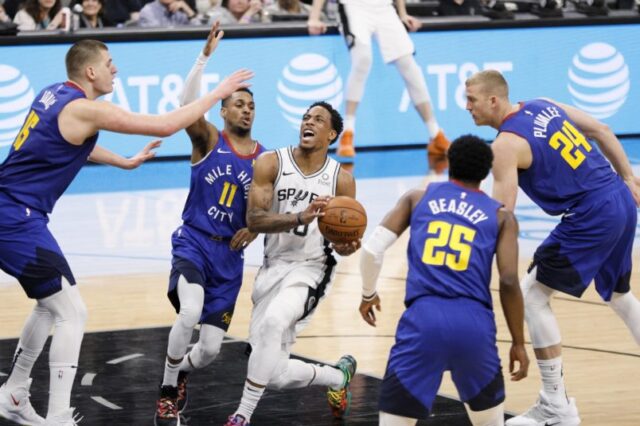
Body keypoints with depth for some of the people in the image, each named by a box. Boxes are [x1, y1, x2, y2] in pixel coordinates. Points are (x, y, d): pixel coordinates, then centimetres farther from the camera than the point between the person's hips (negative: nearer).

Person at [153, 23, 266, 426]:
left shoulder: (264, 158, 6)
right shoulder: (208, 139, -3)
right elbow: (188, 107, -24)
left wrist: (255, 229, -8)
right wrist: (206, 55, -34)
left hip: (229, 254, 4)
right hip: (193, 242, -3)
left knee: (211, 349, 1)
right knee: (190, 313, -32)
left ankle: (179, 370, 38)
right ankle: (167, 392, -10)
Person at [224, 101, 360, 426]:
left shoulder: (341, 179, -2)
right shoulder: (271, 164, -4)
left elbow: (346, 238, 7)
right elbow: (254, 220, -15)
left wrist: (346, 246, -18)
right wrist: (300, 218, -31)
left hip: (311, 269, -2)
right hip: (273, 268, 3)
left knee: (272, 323, -34)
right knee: (276, 375, 2)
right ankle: (338, 376, 34)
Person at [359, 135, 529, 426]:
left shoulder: (418, 198, 19)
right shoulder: (501, 216, 16)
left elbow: (373, 248, 9)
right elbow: (509, 282, 4)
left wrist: (368, 295, 27)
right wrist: (518, 343, 12)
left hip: (423, 317, 0)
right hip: (474, 321, 1)